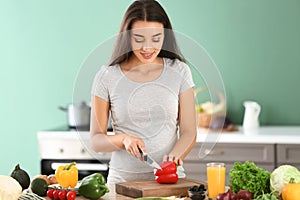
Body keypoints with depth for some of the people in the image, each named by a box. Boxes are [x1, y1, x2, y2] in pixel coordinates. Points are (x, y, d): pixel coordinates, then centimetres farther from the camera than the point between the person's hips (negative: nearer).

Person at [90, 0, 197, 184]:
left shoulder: (179, 71, 4)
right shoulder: (107, 77, 1)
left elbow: (189, 133, 3)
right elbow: (96, 140, 5)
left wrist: (174, 156, -16)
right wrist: (124, 139, -14)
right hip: (123, 180, 0)